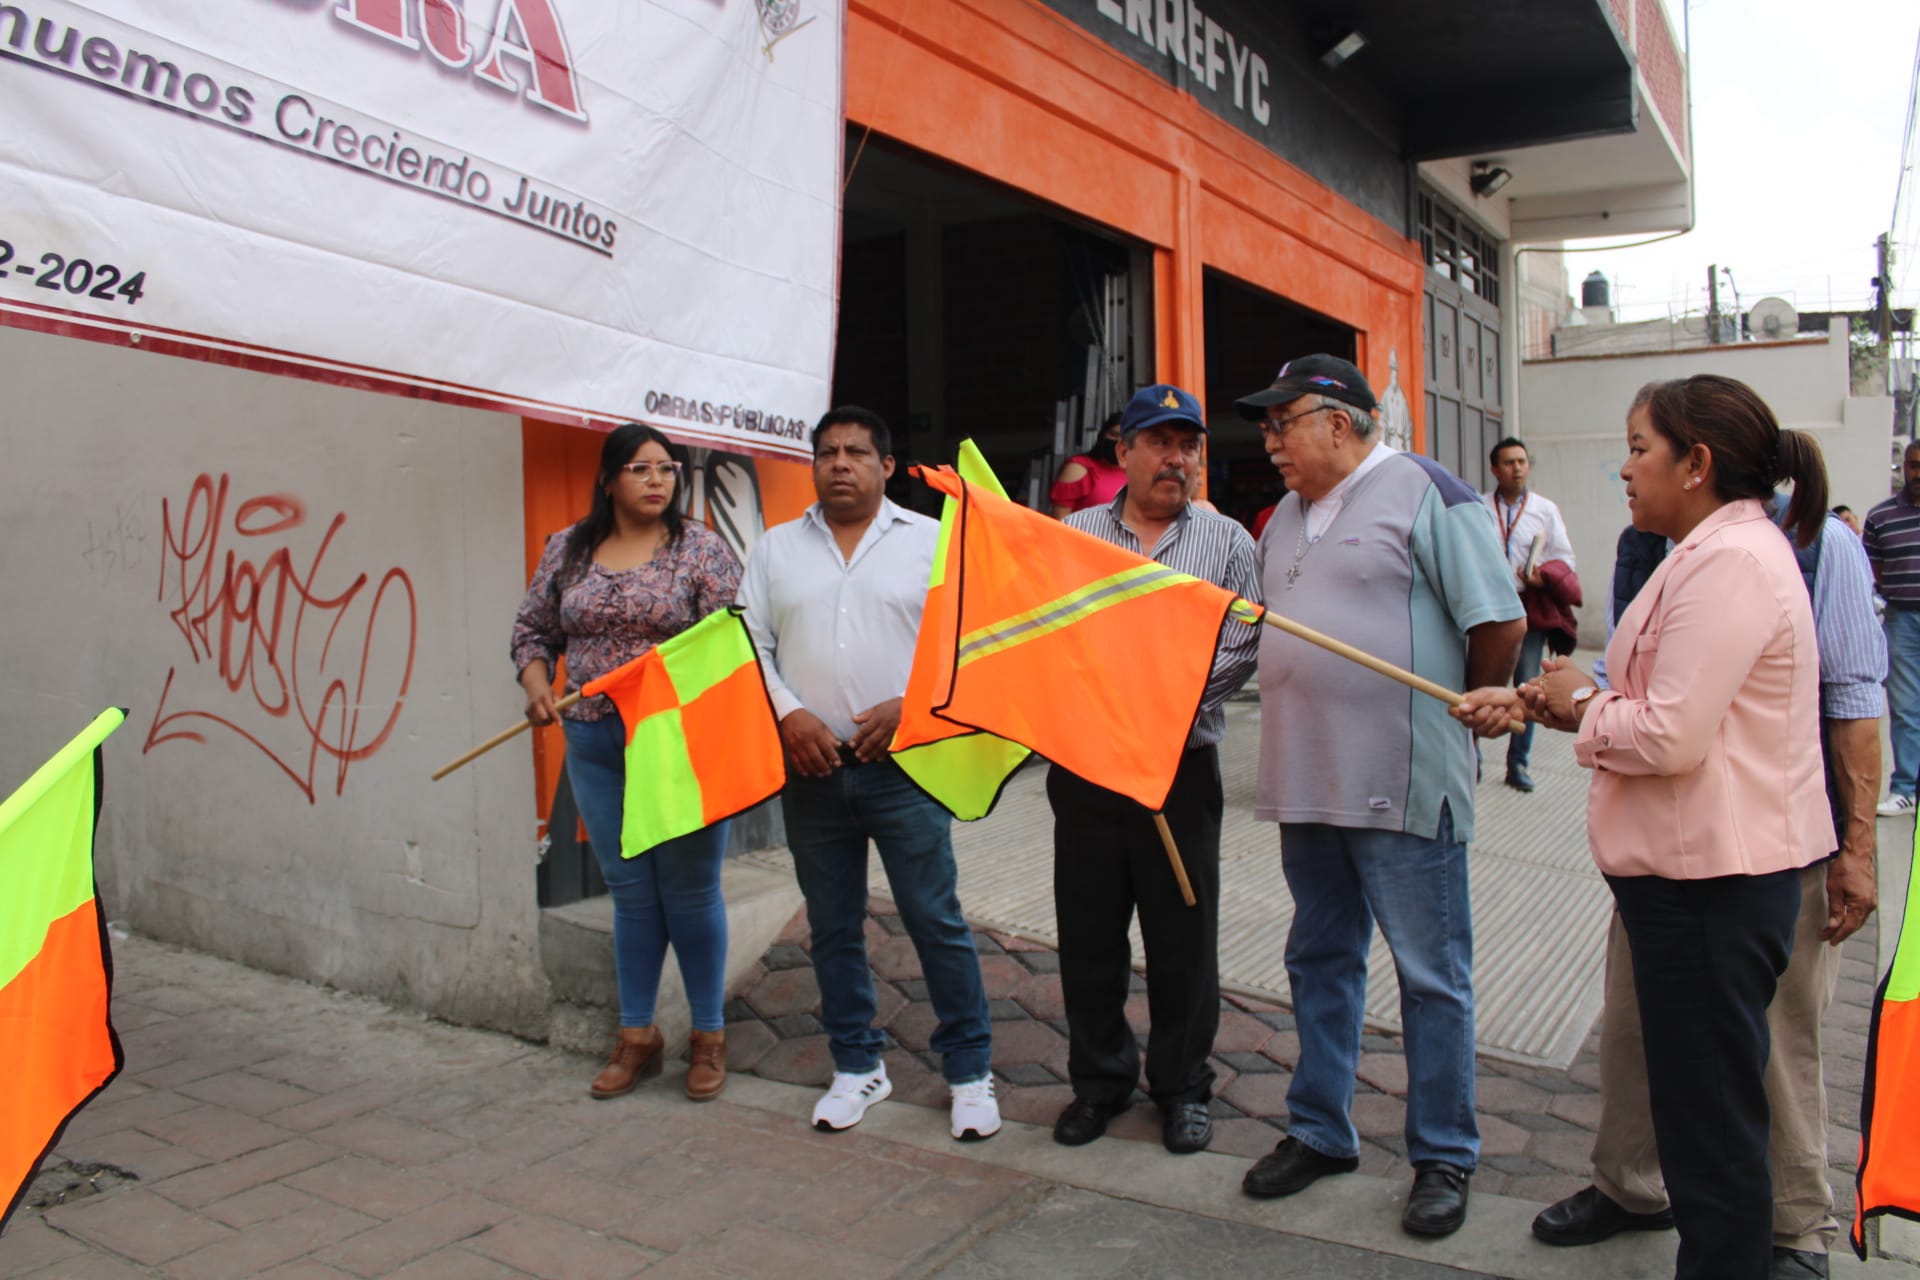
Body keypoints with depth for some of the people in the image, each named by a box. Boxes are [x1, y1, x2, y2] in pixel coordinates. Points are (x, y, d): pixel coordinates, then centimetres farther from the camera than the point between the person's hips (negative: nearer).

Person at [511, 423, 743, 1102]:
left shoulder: (700, 548, -2)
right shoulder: (567, 550, 9)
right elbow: (533, 629, 17)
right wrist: (538, 686, 0)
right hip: (595, 747, 3)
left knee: (690, 891, 3)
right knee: (630, 892, 12)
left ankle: (709, 1036, 19)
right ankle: (637, 1036, 25)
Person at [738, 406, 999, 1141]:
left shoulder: (930, 541, 3)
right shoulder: (776, 548, 11)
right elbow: (749, 641, 7)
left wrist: (909, 706, -14)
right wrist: (787, 713, -9)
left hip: (902, 763, -3)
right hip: (810, 769, 3)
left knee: (937, 921, -1)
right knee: (832, 927, 12)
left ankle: (969, 1072, 13)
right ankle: (857, 1066, 27)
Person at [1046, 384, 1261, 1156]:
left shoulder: (1226, 542, 6)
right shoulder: (1070, 536, 8)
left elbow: (1241, 649, -3)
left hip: (1182, 766, -1)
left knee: (1184, 938, 7)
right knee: (1088, 934, 9)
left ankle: (1183, 1085, 25)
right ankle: (1099, 1079, 27)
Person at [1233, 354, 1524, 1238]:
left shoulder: (1423, 491, -8)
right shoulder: (1286, 516, 15)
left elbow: (1501, 620, -10)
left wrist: (1460, 710, 1)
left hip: (1402, 787, -7)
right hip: (1305, 783, 8)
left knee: (1431, 976, 5)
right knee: (1321, 962, 16)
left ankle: (1443, 1158, 19)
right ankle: (1320, 1133, 30)